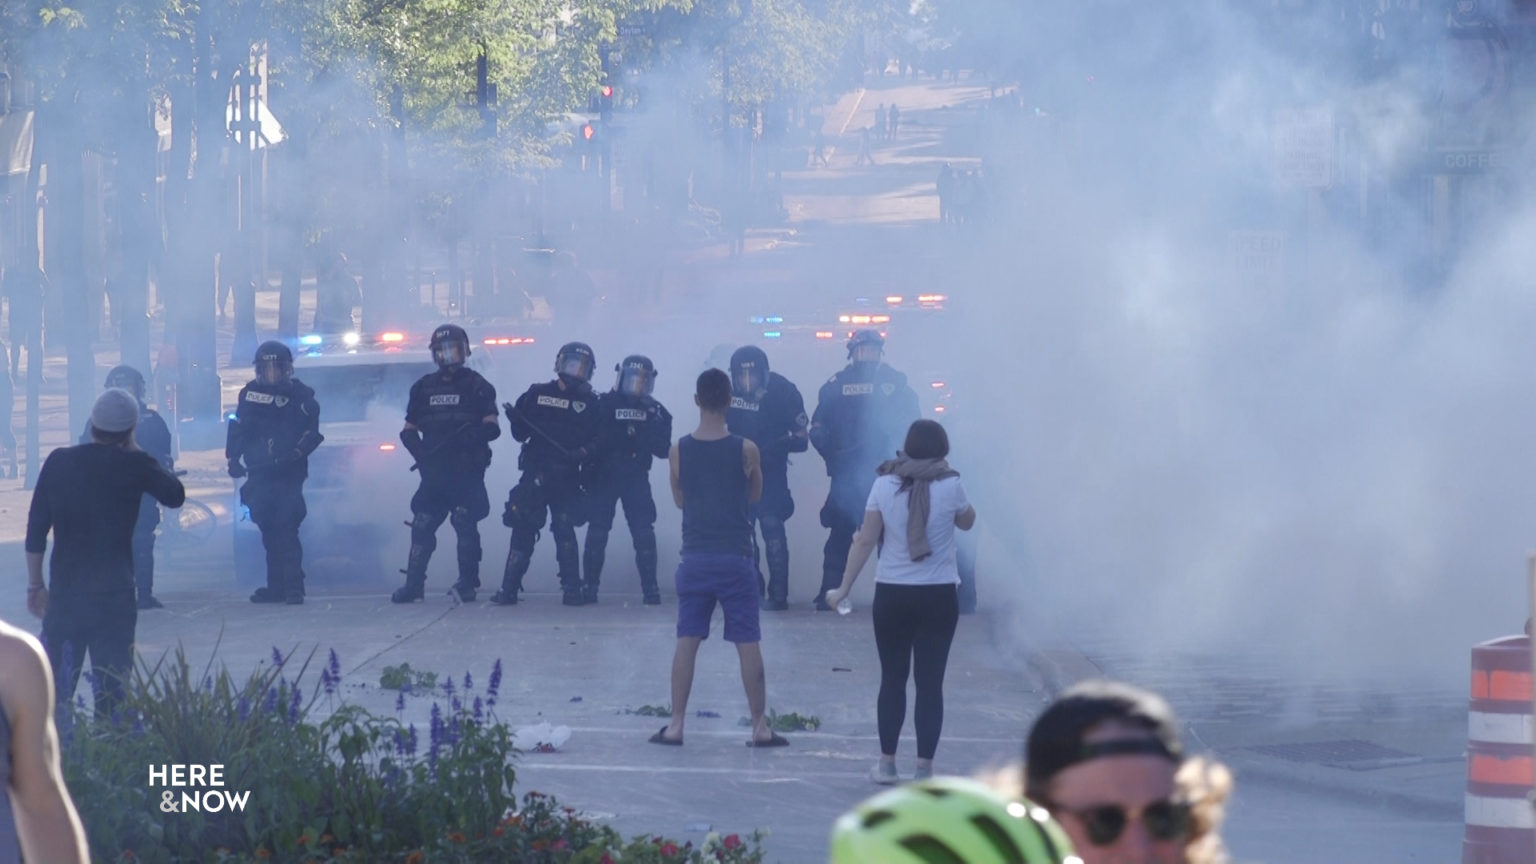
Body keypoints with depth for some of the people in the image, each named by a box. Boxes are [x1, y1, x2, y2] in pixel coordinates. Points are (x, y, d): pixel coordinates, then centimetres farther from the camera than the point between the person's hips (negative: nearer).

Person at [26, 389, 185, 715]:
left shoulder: (58, 462, 2)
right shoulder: (133, 466, -7)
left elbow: (36, 529, 5)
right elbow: (175, 495, 8)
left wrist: (35, 584, 14)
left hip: (64, 593, 2)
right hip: (114, 593, -2)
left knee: (54, 688, 7)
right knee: (112, 687, 2)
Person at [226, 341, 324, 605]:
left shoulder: (300, 395, -1)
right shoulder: (250, 394, 10)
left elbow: (312, 433, -2)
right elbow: (237, 429, 12)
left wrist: (295, 454, -17)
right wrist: (233, 459, 0)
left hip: (288, 475, -4)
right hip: (259, 475, 4)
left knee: (286, 529, -13)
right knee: (269, 532, 7)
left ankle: (293, 587, -15)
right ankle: (276, 586, 13)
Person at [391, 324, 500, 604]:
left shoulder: (476, 387, 4)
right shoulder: (424, 387, 16)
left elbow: (492, 427, -3)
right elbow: (409, 430, 17)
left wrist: (471, 435, -22)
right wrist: (420, 452, -3)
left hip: (467, 471, -4)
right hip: (434, 471, 4)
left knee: (466, 526, -7)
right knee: (422, 525, 0)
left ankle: (467, 584, -3)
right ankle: (413, 583, 3)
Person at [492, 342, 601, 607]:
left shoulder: (589, 402, 8)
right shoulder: (536, 394, 10)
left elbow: (596, 440, 2)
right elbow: (520, 434, 11)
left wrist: (582, 453, -17)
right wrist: (515, 418, -9)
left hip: (566, 478, -1)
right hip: (534, 473, 1)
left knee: (565, 532, -4)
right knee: (523, 530, -2)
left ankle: (572, 589, 4)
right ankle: (509, 588, 0)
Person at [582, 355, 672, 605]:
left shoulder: (654, 411, 4)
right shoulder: (604, 404, -3)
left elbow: (663, 449, -3)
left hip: (636, 478, 2)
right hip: (603, 476, -2)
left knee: (644, 534, -5)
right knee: (597, 532, -3)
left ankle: (650, 587, -1)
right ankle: (590, 585, 5)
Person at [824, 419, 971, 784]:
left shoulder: (885, 485, -4)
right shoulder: (950, 486, -8)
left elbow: (865, 541, -2)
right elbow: (967, 521, 13)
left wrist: (844, 588, 6)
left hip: (892, 595, 1)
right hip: (938, 597, -1)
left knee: (893, 679, 13)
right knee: (930, 683, 2)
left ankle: (887, 763, 16)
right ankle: (924, 769, 0)